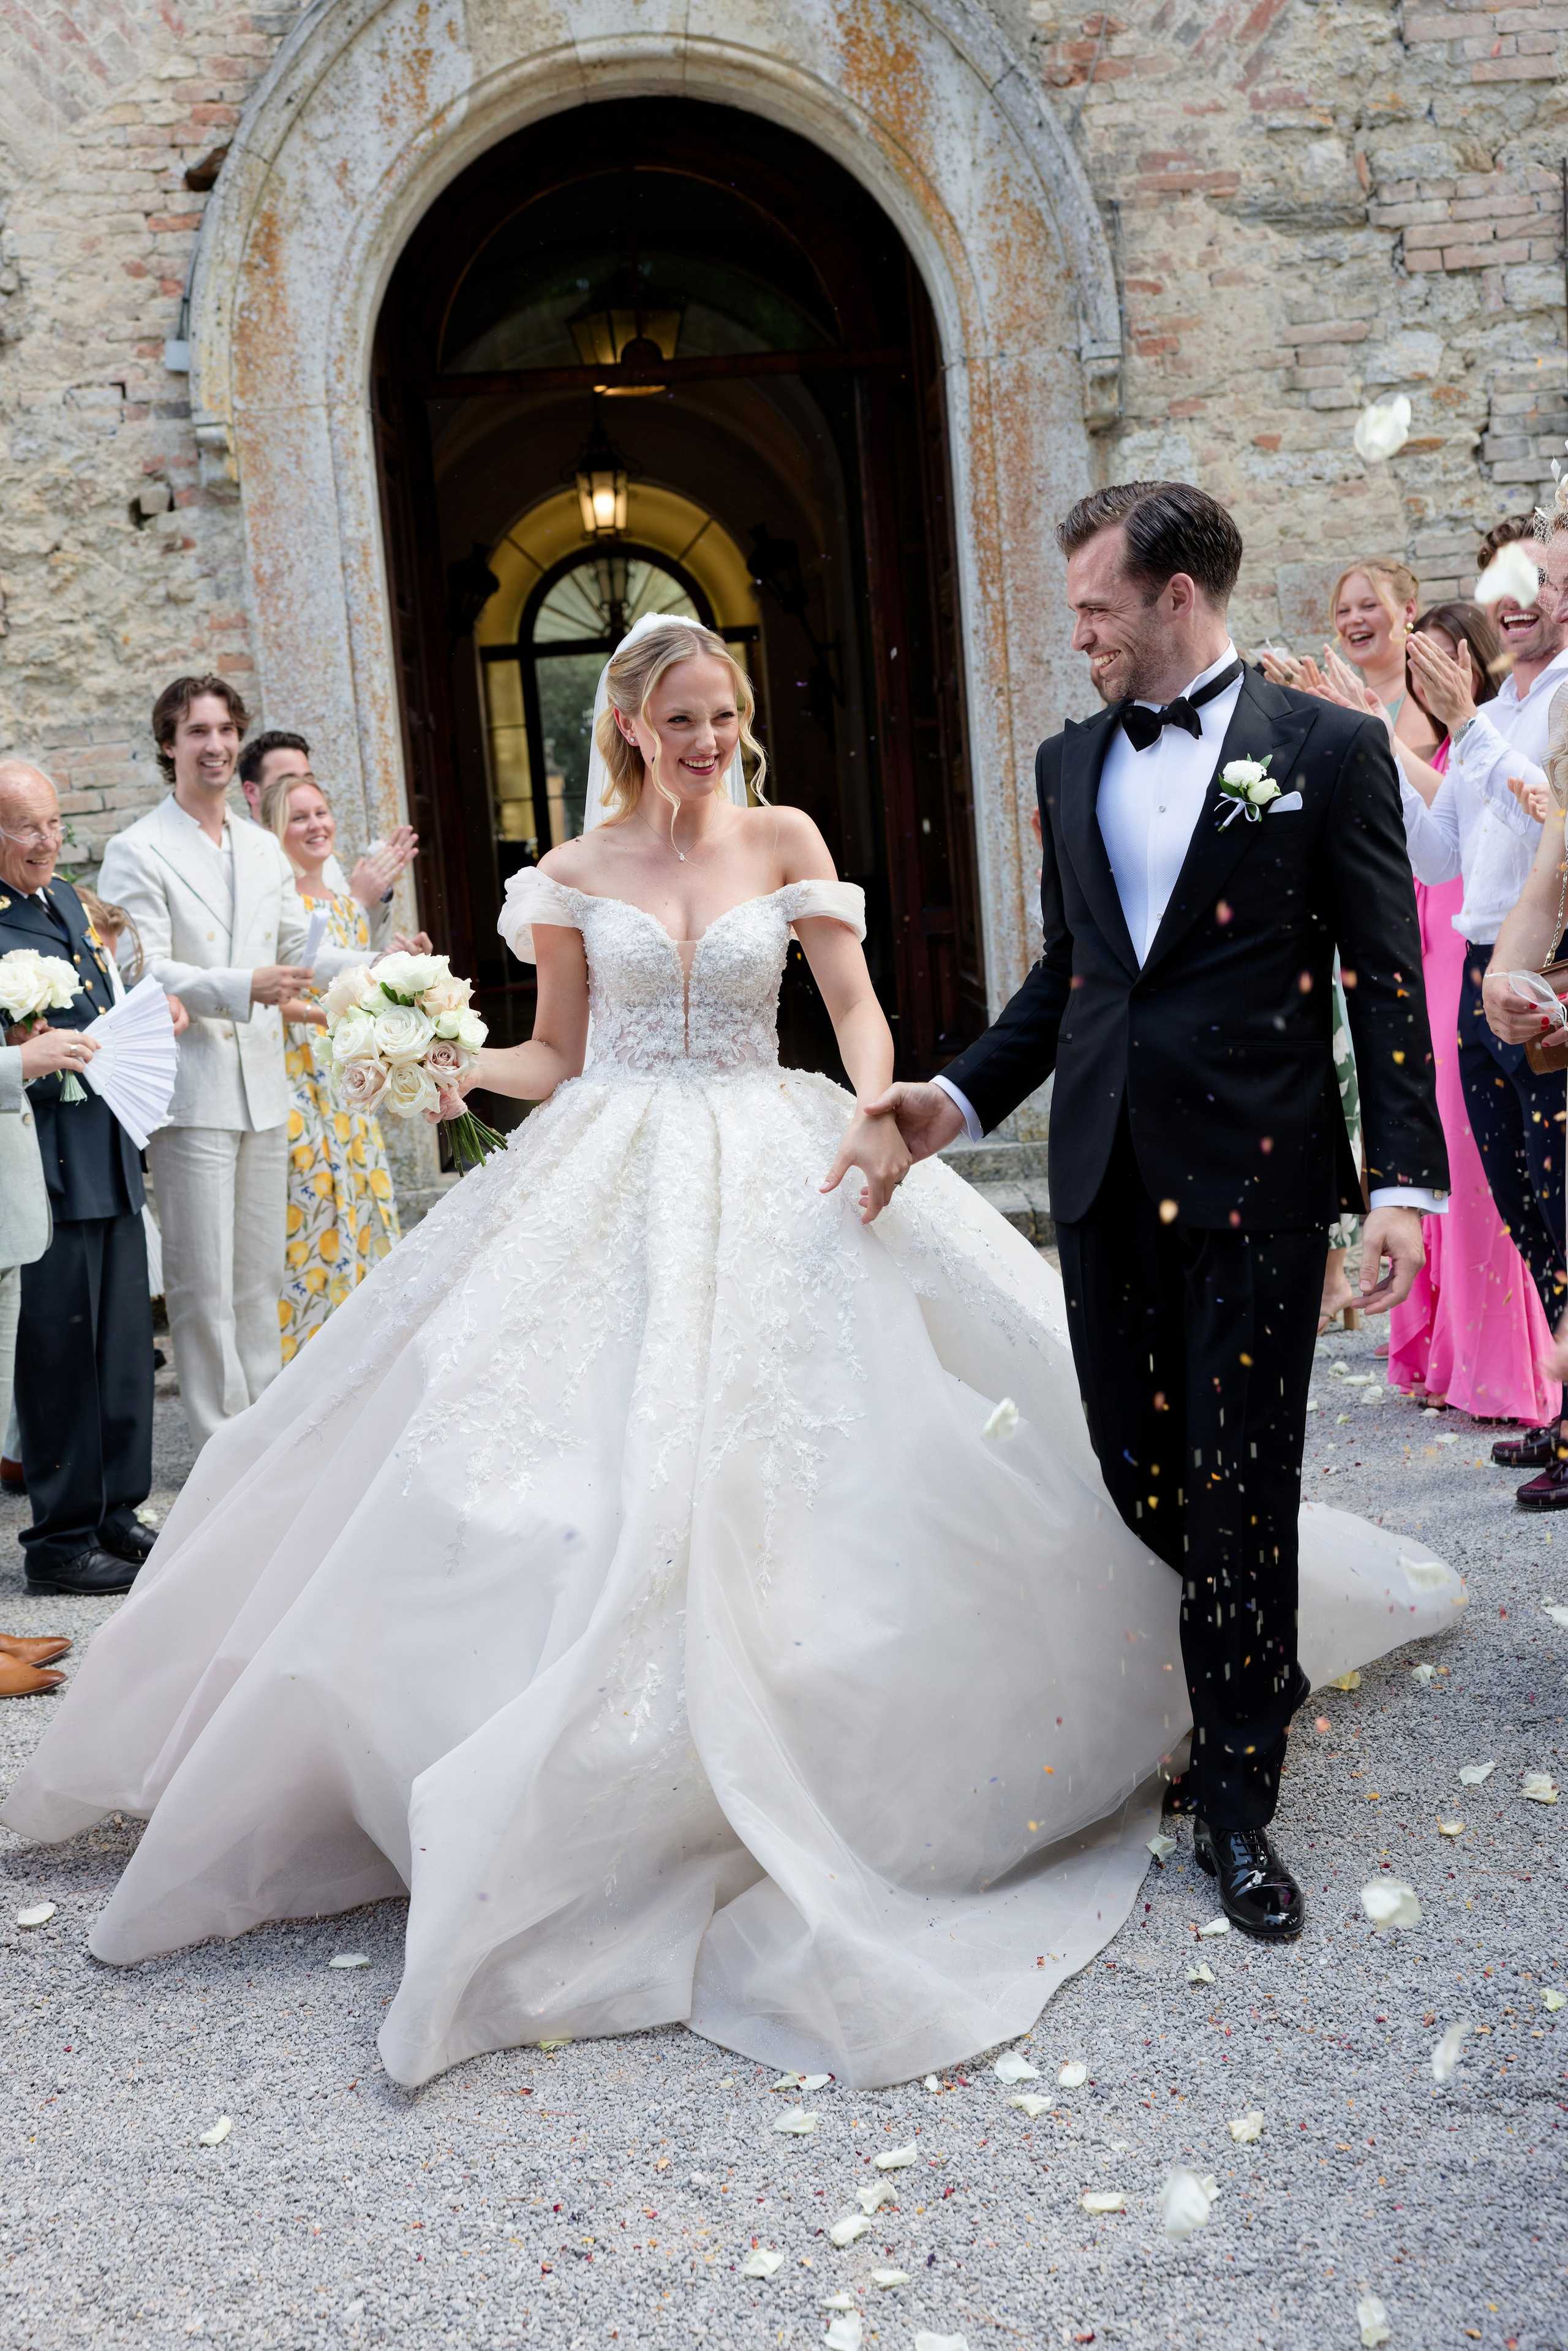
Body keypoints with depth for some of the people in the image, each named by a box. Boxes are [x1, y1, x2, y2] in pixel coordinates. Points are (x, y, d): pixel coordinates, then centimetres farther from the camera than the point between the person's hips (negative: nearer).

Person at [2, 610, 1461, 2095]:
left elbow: (855, 1005, 1)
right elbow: (557, 1054, 10)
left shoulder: (785, 842, 5)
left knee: (791, 1455, -4)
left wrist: (877, 1112, -18)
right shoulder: (575, 873, 6)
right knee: (596, 1459, -6)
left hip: (773, 1177, 0)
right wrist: (461, 1066, -9)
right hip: (612, 1184, 0)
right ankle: (580, 1784, 7)